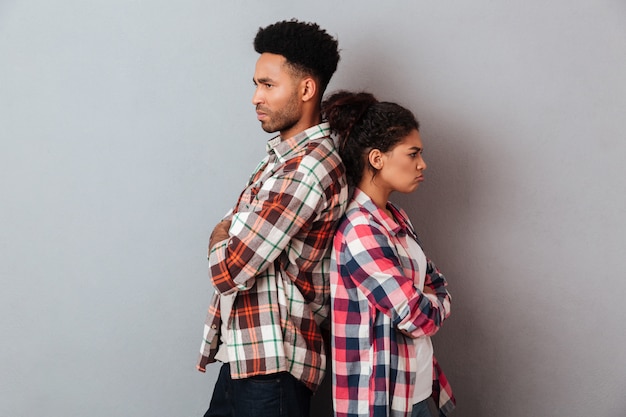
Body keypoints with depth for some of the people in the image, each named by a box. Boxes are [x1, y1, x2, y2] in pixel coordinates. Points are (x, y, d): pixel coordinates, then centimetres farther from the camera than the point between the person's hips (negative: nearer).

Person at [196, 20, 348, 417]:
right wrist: (231, 237, -6)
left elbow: (229, 270, -21)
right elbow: (230, 230, 14)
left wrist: (222, 241, -2)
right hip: (245, 353, 9)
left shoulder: (307, 168, -21)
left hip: (271, 360, -9)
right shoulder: (286, 155, 11)